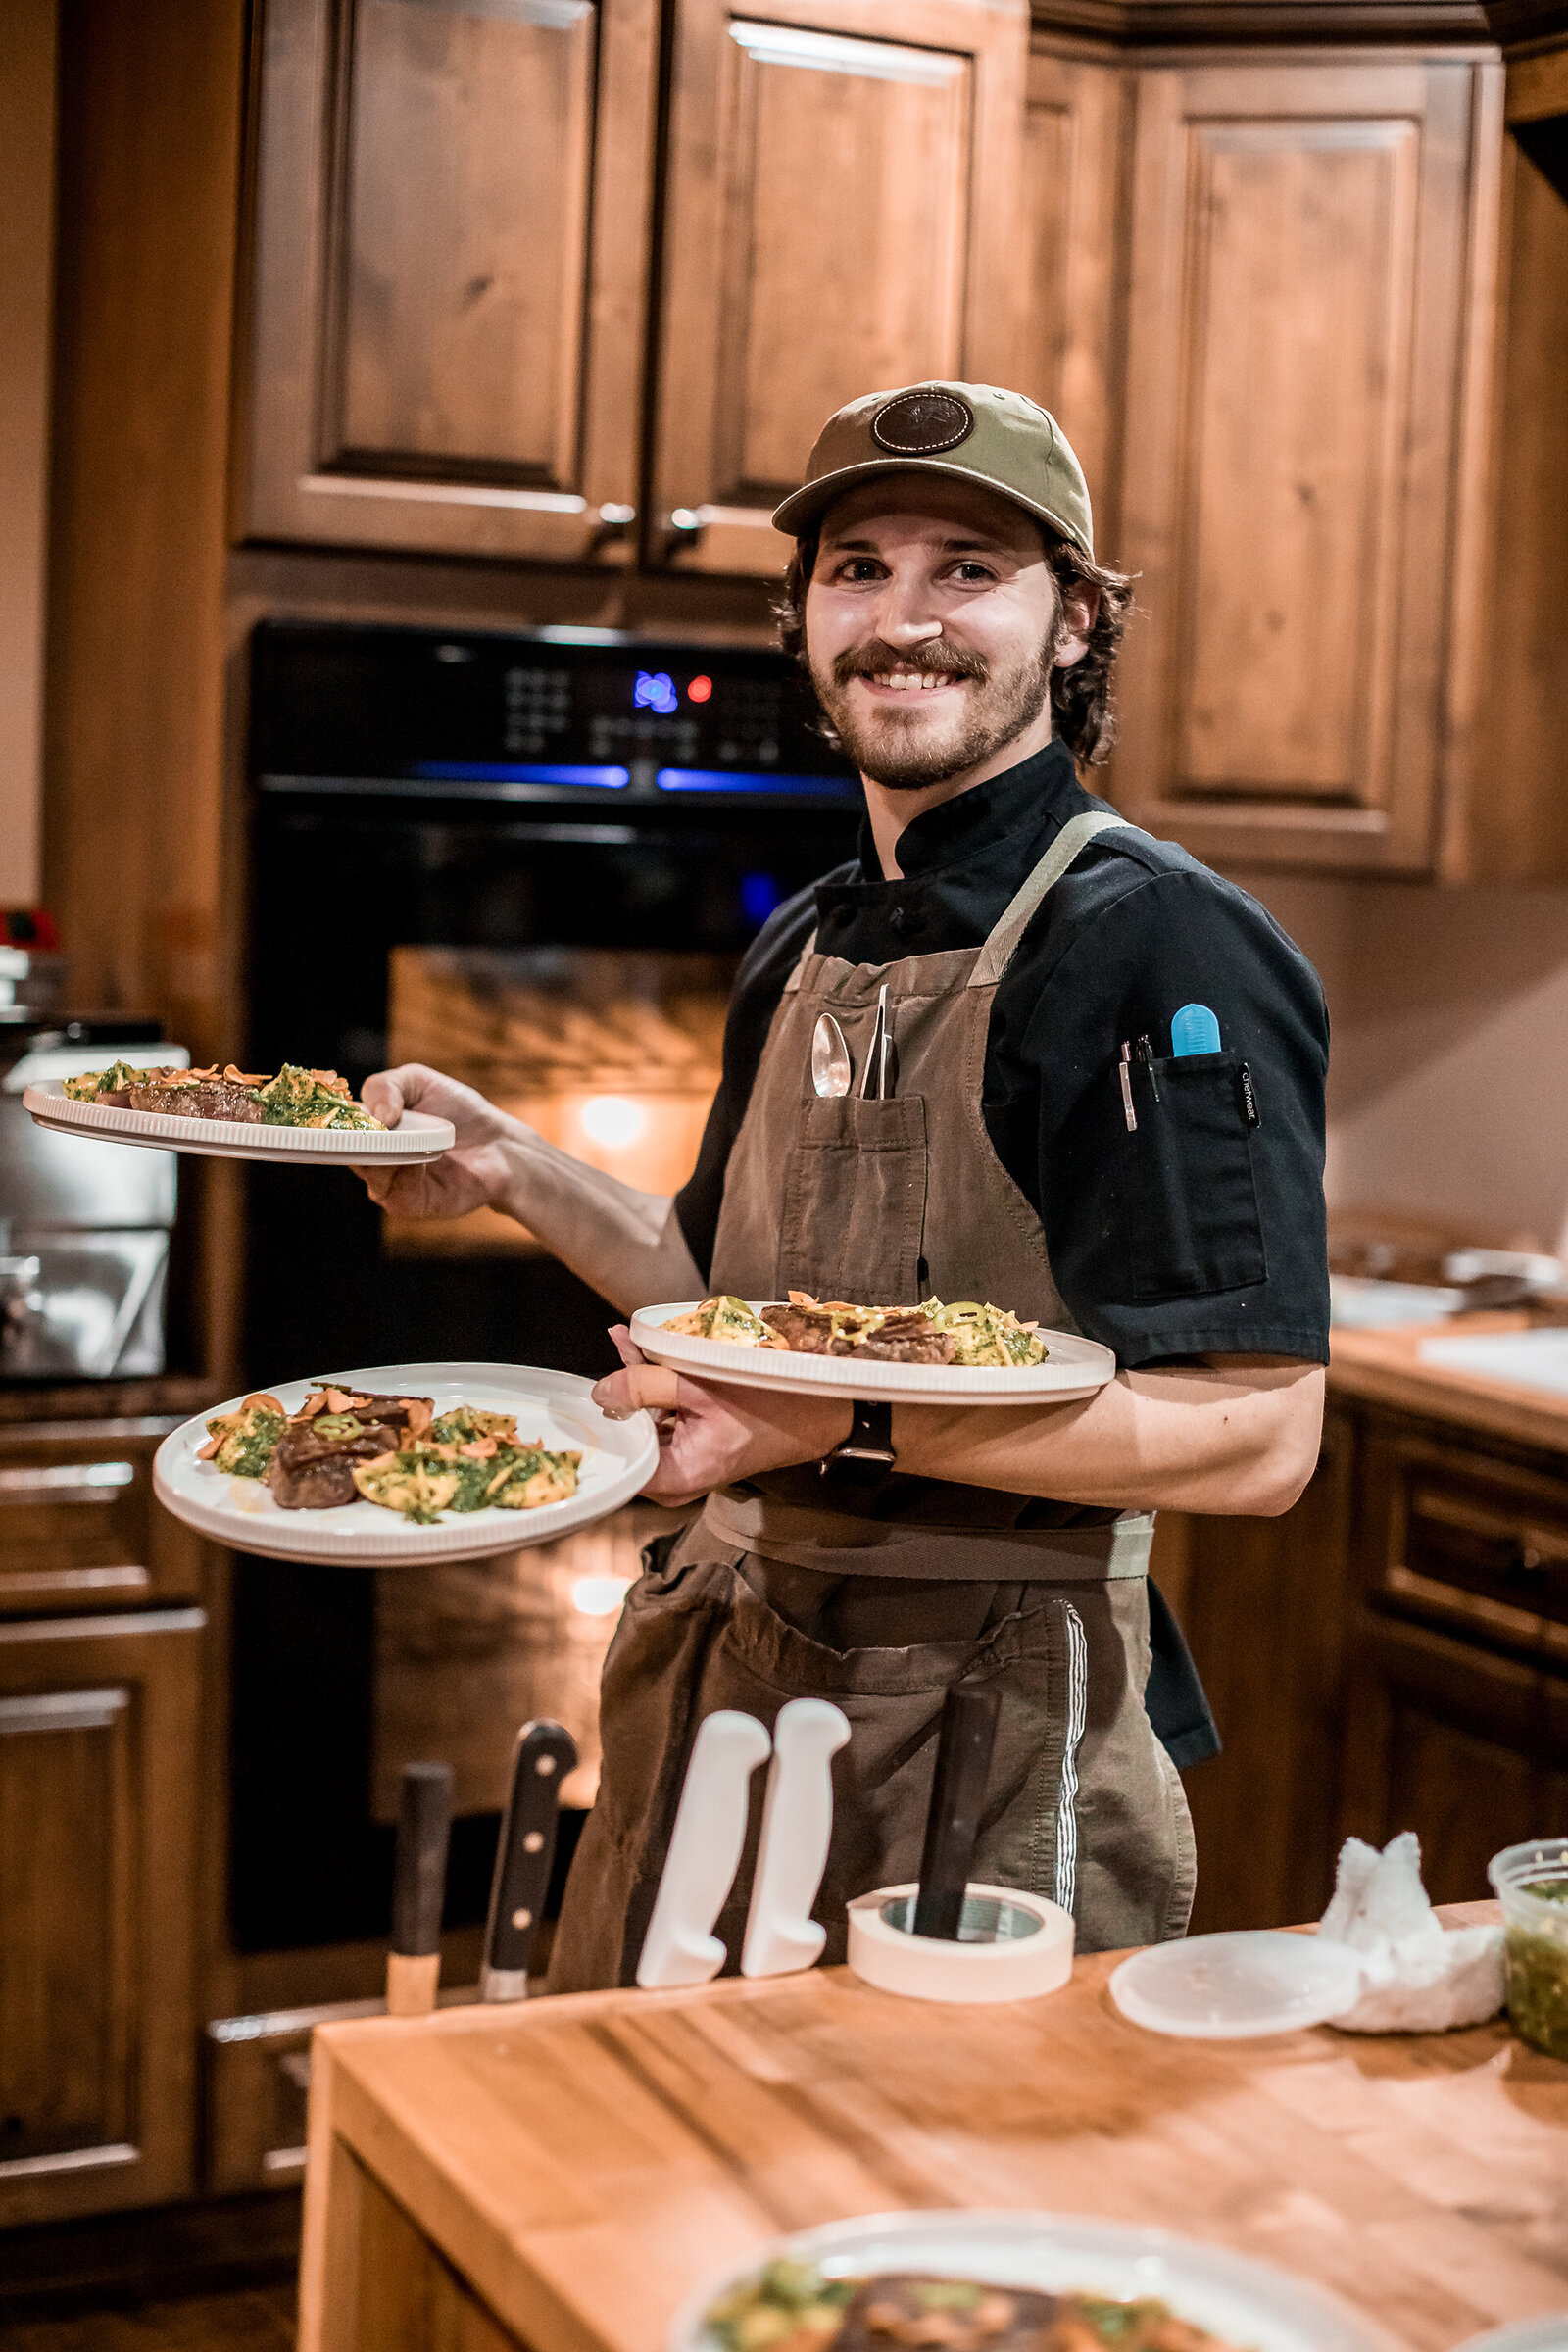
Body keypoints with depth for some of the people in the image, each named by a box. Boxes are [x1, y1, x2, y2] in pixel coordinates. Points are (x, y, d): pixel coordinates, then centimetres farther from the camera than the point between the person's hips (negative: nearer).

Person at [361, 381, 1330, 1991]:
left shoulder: (1161, 945, -16)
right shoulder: (805, 948, 9)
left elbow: (1256, 1438, -22)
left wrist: (844, 1421, -28)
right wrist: (511, 1171, 7)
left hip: (989, 1735, -7)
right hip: (723, 1671, 8)